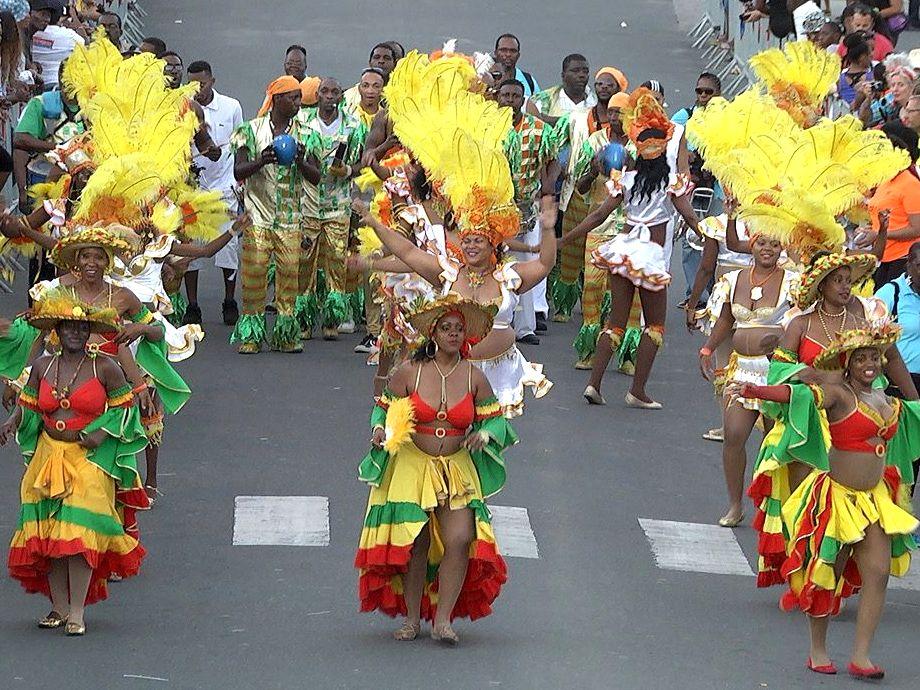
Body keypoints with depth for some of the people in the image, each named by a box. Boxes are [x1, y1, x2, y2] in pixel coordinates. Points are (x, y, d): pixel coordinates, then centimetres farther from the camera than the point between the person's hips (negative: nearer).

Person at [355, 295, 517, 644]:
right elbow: (384, 406, 8)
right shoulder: (409, 372, -3)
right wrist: (380, 429, -12)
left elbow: (494, 417, 10)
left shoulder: (474, 378, 1)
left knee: (461, 539, -15)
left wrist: (484, 434, -11)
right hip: (411, 467, -1)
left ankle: (442, 620, -8)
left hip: (457, 471, 1)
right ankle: (412, 620, 11)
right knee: (414, 544, -3)